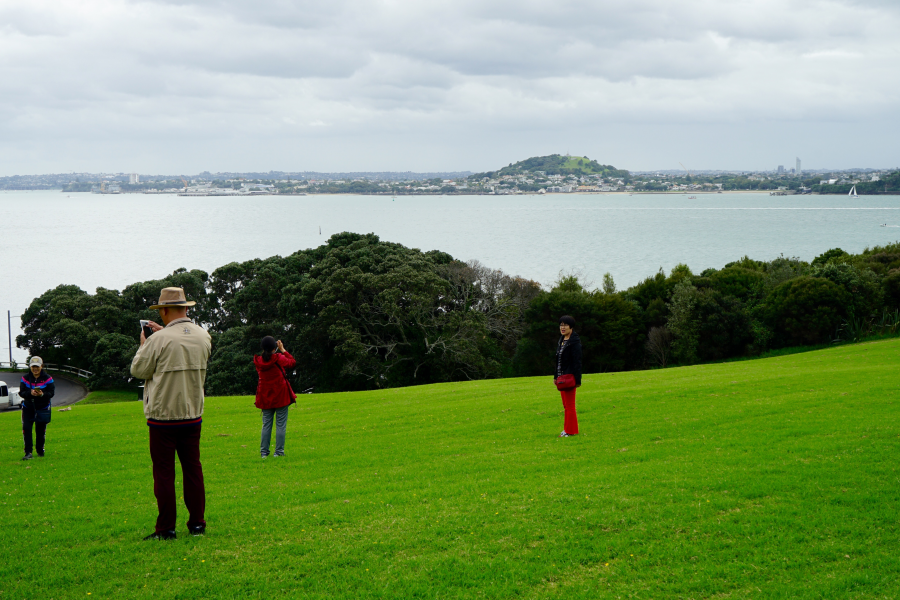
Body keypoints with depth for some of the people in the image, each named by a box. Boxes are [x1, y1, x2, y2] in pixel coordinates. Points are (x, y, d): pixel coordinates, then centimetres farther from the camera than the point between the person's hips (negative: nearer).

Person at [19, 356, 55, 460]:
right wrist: (30, 393, -31)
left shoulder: (47, 378, -8)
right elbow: (21, 392, -10)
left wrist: (42, 394, -33)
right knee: (26, 428, -14)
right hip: (28, 407, 0)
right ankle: (28, 452, -13)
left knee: (41, 430, 9)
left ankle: (40, 451, 27)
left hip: (43, 408, 0)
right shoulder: (25, 378, -4)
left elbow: (51, 393, -12)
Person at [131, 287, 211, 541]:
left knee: (164, 473, 1)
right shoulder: (203, 336, 2)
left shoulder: (159, 340, -16)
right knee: (193, 469, 12)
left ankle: (166, 529, 3)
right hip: (193, 415, 5)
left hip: (163, 417, -5)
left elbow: (138, 370, -5)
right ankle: (197, 524, 15)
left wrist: (143, 345, 9)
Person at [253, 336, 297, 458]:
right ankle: (279, 451, -2)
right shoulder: (278, 358, -12)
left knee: (266, 424, 10)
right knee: (281, 424, 1)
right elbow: (292, 362, 3)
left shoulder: (258, 361, -1)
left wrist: (267, 352, 15)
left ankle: (264, 452, 8)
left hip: (265, 397, 4)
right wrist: (283, 350, 10)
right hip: (280, 395, -4)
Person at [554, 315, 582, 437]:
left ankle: (571, 431, -1)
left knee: (569, 405, -5)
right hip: (561, 376, 9)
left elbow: (577, 361, -16)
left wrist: (577, 379, -20)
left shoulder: (574, 341, -12)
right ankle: (567, 428, 19)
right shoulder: (561, 340, 15)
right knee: (566, 405, 13)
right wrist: (556, 376, 18)